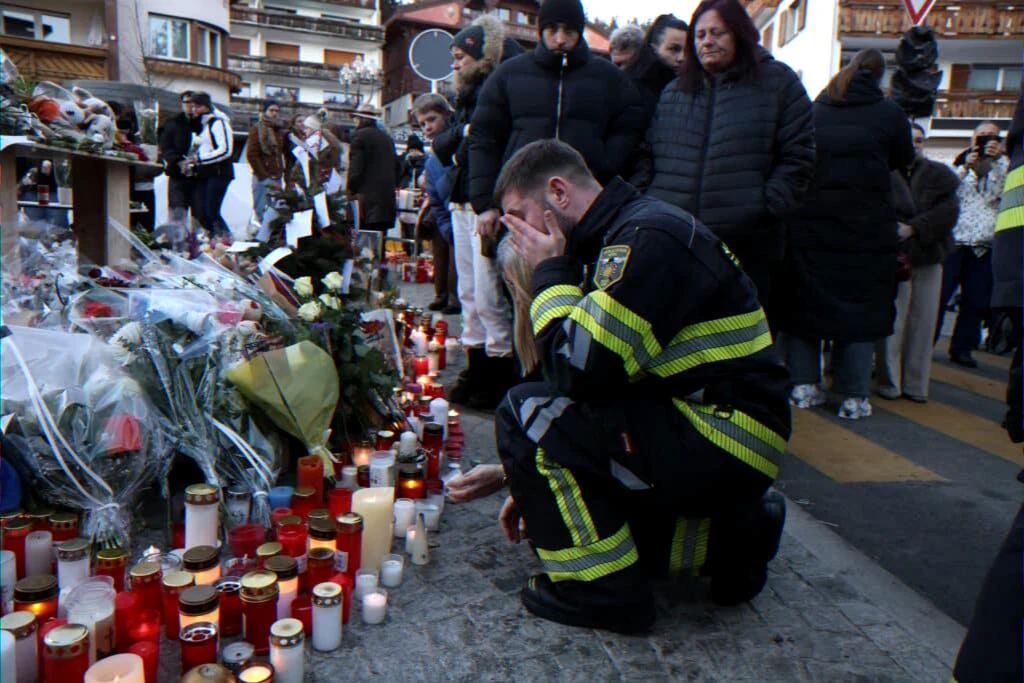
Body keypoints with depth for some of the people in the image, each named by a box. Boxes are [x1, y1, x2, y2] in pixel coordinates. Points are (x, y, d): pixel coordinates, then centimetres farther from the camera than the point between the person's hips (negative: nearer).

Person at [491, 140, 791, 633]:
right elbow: (599, 378, 17)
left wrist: (550, 273, -9)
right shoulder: (619, 239, 13)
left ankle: (603, 589, -6)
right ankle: (730, 537, 16)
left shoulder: (648, 237, -18)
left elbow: (580, 369, -26)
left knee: (527, 414, -17)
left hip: (727, 440, -10)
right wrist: (531, 479, 16)